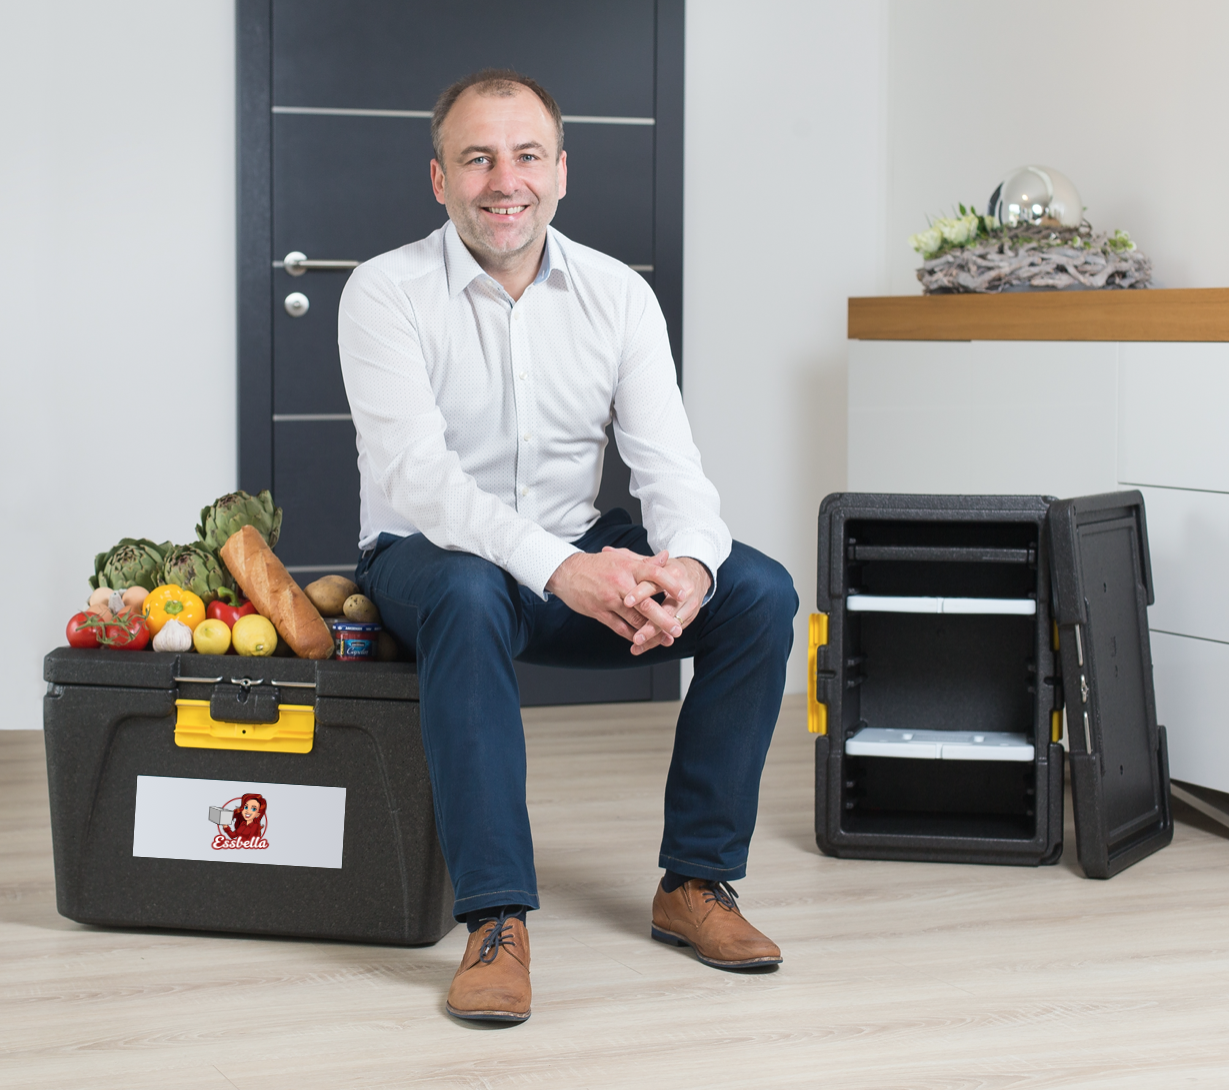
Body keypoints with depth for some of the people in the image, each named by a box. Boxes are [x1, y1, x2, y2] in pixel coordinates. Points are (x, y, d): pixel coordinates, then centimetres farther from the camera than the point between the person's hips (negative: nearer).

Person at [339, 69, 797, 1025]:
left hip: (581, 557, 4)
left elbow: (669, 462, -7)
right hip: (429, 555, -4)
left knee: (760, 591, -17)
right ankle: (497, 920, -36)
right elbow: (416, 472, -24)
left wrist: (687, 563, -32)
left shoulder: (618, 295, 0)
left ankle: (696, 882, -7)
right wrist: (560, 568, -39)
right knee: (469, 593, -39)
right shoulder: (386, 293, -12)